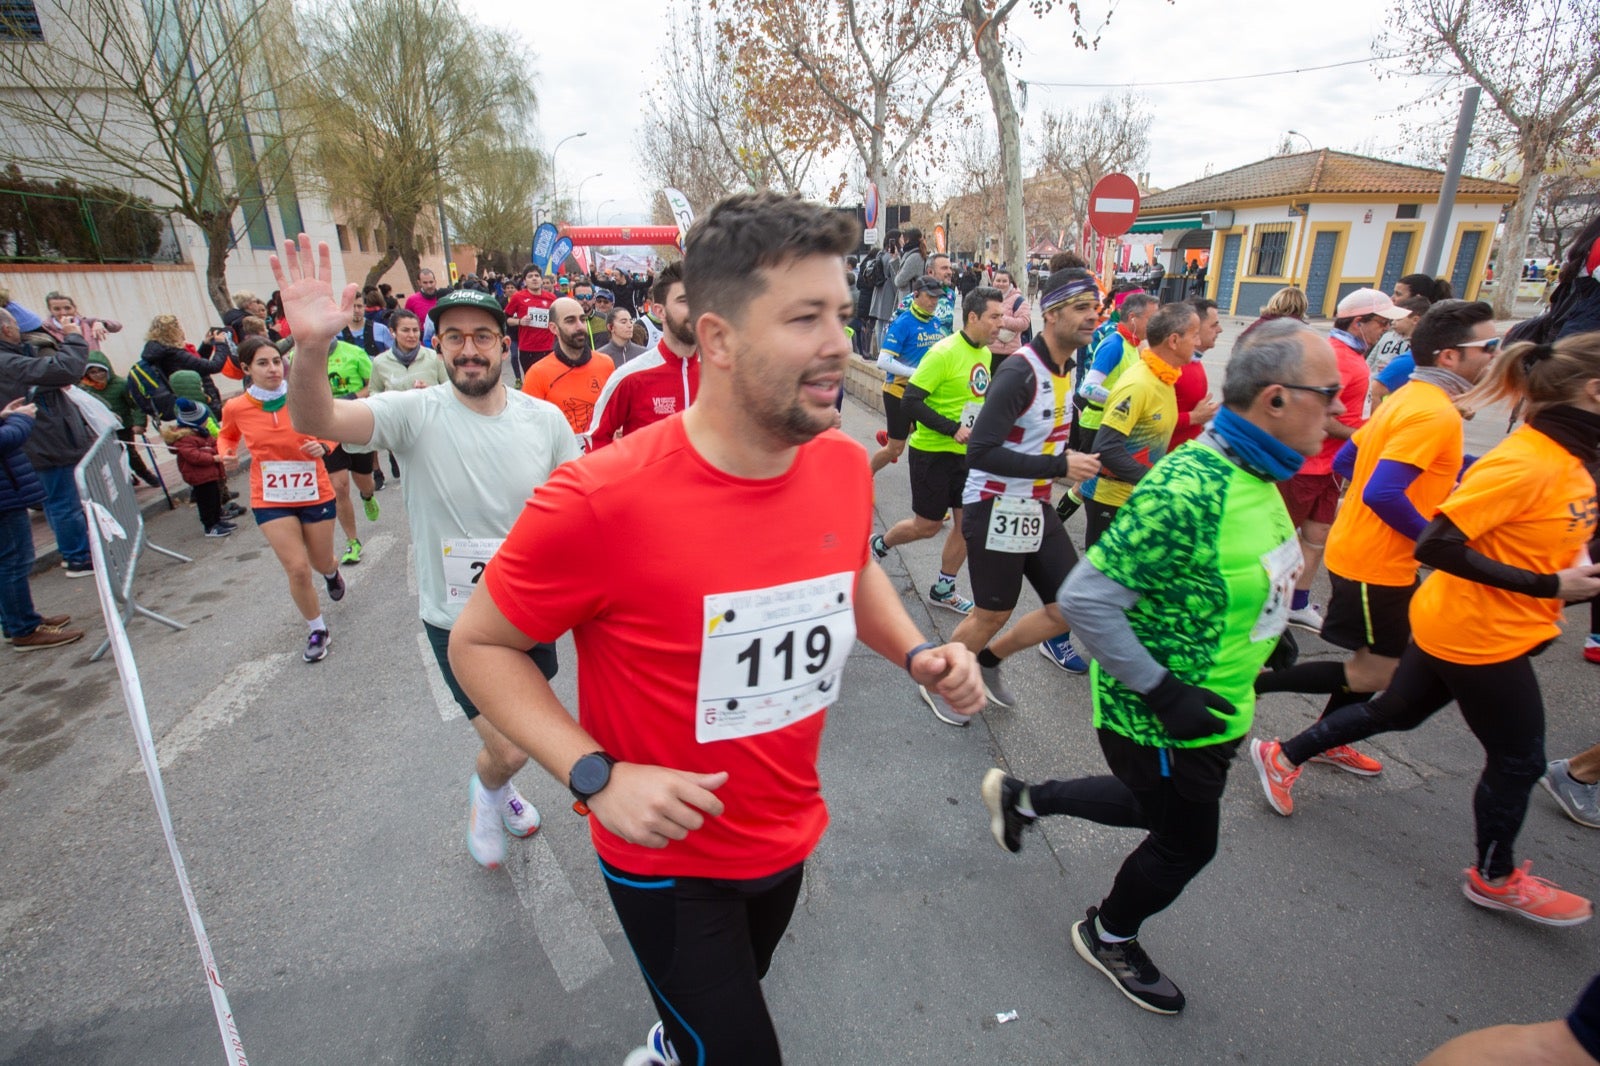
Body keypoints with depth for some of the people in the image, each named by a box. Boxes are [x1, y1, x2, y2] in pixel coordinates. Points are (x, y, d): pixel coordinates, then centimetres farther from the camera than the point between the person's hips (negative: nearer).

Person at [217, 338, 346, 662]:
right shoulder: (235, 408, -7)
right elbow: (227, 436, 15)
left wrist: (322, 446, -15)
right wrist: (226, 453, -6)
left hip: (315, 493, 0)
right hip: (270, 500, 0)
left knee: (321, 564, 14)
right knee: (297, 569, -7)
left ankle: (331, 571, 55)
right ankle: (317, 630, 15)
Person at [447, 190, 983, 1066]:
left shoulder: (845, 466, -13)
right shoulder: (598, 501, -30)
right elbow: (478, 644, -17)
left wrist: (916, 652, -8)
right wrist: (596, 775, -27)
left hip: (791, 836, 6)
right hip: (668, 860, -6)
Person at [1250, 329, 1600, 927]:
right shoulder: (1525, 463, -25)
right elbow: (1435, 546, -28)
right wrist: (1548, 586, -24)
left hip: (1454, 626, 8)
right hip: (1479, 636, -8)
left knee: (1397, 711, 21)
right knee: (1518, 760, 11)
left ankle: (1284, 756, 34)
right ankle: (1495, 877, 33)